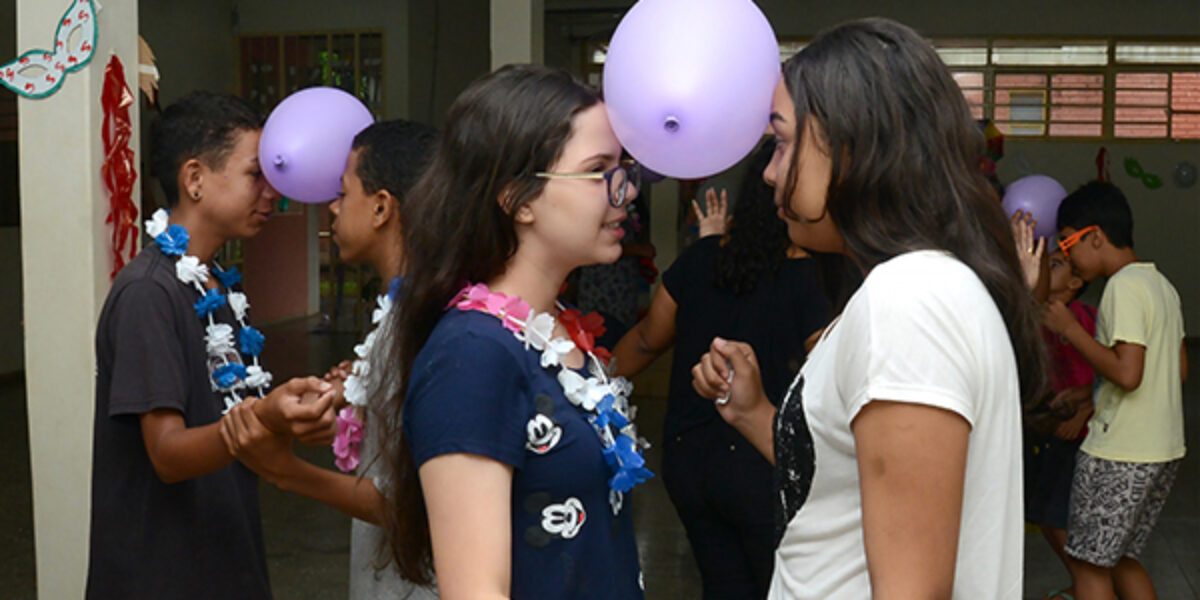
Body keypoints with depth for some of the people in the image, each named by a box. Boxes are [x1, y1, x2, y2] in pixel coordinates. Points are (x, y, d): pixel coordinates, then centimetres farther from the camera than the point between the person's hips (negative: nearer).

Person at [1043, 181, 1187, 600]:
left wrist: (1071, 330, -14)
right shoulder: (1161, 284, 12)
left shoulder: (1124, 286, -16)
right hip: (1164, 450, 9)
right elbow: (1180, 370, 17)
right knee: (1121, 558, 19)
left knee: (1090, 564, 2)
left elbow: (1127, 373, -25)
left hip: (1118, 455, -9)